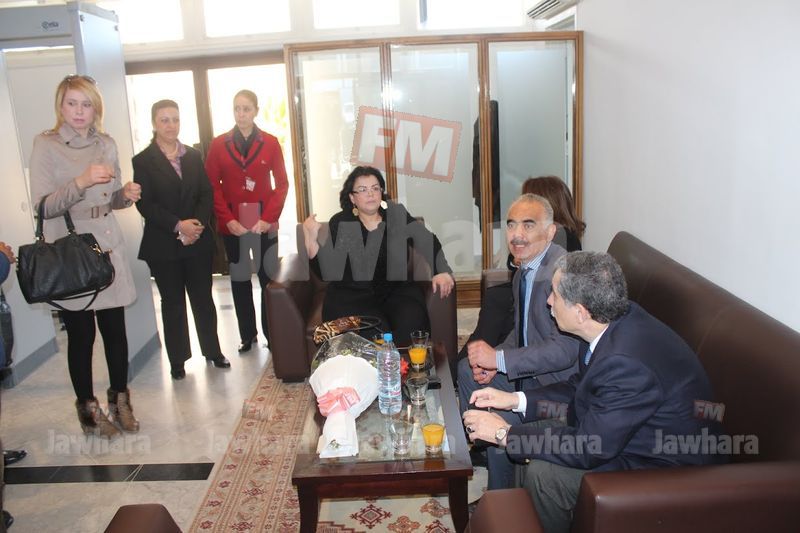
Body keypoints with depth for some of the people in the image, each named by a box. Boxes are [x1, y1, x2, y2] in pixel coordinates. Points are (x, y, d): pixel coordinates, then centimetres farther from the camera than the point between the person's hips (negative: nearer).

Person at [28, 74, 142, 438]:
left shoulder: (106, 144, 10)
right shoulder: (46, 145, -4)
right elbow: (43, 206, -11)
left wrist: (126, 195, -3)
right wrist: (81, 182, -24)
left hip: (108, 248, 4)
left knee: (115, 328, 6)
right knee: (81, 333, 4)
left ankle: (120, 401, 23)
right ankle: (88, 409, 20)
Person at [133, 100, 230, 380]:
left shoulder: (194, 156, 10)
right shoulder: (143, 161, -1)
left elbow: (207, 194, 5)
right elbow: (145, 204, -9)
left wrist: (197, 223, -11)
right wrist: (178, 225, -18)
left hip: (198, 241, 3)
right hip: (163, 245, -2)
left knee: (203, 297, 9)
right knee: (172, 302, 7)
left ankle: (212, 350, 23)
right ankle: (177, 359, 18)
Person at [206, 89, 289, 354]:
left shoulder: (270, 143, 1)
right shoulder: (218, 144, 3)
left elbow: (282, 183, 0)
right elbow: (213, 186, 0)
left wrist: (269, 218, -11)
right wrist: (228, 219, -11)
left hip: (264, 223, -1)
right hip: (232, 224, 1)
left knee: (269, 278, 1)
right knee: (239, 280, 9)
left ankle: (272, 334, 13)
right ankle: (247, 335, 21)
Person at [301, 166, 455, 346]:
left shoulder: (397, 215, 7)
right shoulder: (339, 223, 0)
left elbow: (427, 240, 1)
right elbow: (328, 270, -7)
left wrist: (442, 271, -14)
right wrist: (311, 239, -20)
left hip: (397, 290, 2)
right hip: (351, 296, -2)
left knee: (411, 327, -24)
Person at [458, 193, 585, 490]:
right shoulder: (525, 267, 2)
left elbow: (565, 350, -31)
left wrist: (498, 359, -29)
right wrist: (491, 359, -6)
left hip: (560, 382, -10)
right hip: (531, 368, 10)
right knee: (467, 369, 14)